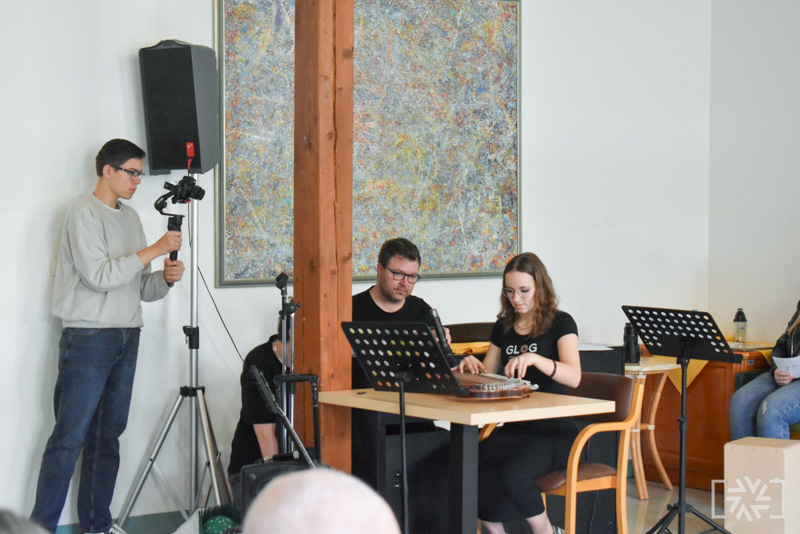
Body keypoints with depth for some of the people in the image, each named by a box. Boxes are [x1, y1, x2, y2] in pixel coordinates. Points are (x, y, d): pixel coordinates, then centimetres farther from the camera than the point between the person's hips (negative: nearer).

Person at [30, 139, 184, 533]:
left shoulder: (130, 217, 16)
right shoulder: (84, 211, -6)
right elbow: (98, 276, -17)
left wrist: (165, 278, -3)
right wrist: (154, 250, -15)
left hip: (127, 338, 7)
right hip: (88, 337, -7)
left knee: (108, 435, 8)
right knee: (70, 437, -9)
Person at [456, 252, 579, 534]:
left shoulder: (561, 323, -3)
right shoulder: (503, 327, 15)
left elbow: (573, 377, -19)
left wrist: (533, 359, -34)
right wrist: (473, 366, -4)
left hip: (554, 433, -5)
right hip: (514, 428, 5)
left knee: (513, 473, -33)